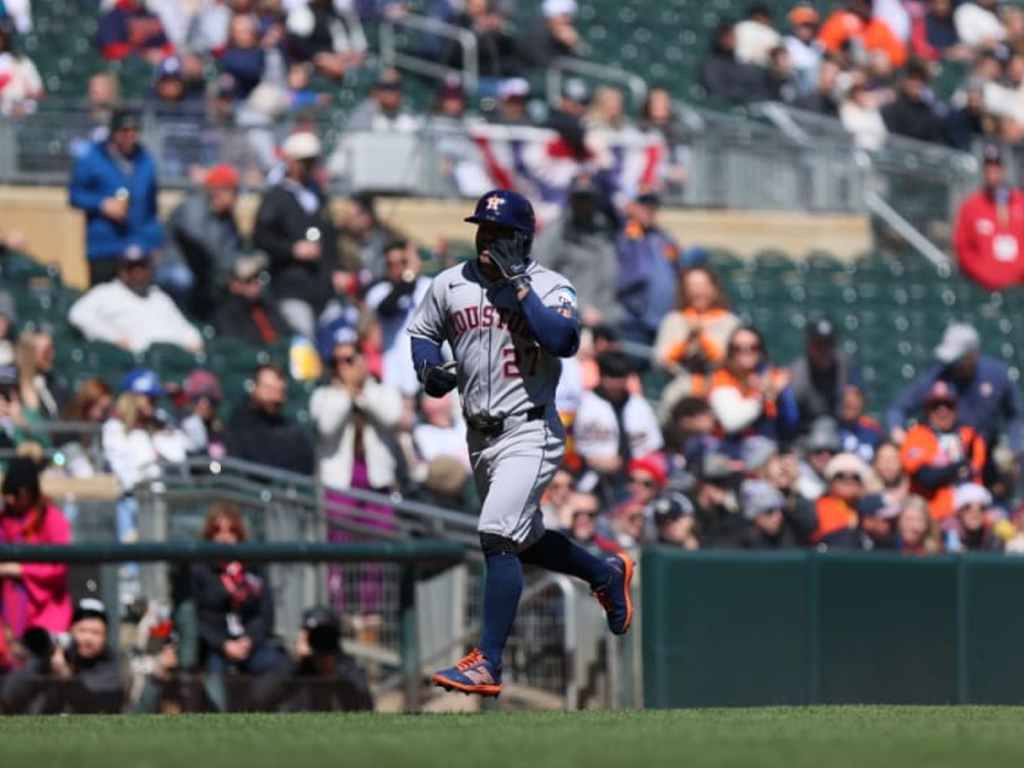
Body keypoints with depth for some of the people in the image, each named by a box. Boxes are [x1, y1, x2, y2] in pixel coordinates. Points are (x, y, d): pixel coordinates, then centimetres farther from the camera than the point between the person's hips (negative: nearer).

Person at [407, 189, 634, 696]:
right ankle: (607, 574, 48)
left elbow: (562, 341, -28)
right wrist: (429, 368, -3)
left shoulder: (550, 288, -10)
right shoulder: (451, 284, 5)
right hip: (479, 435, 7)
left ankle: (486, 664, -24)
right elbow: (422, 332, 19)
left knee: (497, 535, -22)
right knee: (525, 541, 21)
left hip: (529, 433, -7)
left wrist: (518, 282, -24)